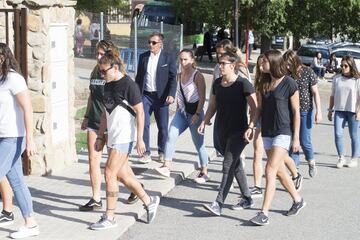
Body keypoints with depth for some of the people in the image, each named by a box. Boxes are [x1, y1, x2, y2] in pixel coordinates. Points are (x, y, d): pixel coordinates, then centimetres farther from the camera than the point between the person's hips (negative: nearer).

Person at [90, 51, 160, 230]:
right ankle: (149, 202, 29)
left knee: (110, 173, -9)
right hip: (112, 137, 8)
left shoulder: (129, 85, -13)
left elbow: (139, 112, -14)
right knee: (123, 174, 11)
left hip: (124, 137, -8)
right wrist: (100, 136, 18)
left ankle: (109, 218, -1)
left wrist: (140, 139, -16)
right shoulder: (108, 85, 12)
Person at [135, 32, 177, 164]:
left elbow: (173, 78, -5)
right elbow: (139, 77, 14)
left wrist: (171, 94, -16)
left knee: (163, 127, 6)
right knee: (144, 124, -5)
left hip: (161, 96, -2)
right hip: (145, 95, 2)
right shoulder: (143, 57, 8)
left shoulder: (168, 58, -3)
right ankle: (146, 153, 1)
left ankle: (162, 153, 20)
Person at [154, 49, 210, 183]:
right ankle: (166, 167, -10)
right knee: (170, 136, -10)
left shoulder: (198, 76, -10)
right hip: (182, 112, 6)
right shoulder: (179, 76, 10)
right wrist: (178, 110, 15)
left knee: (199, 143, 3)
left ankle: (204, 172, 16)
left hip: (194, 113, -6)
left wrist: (197, 114, -19)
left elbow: (202, 97, -13)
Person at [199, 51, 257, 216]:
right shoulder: (217, 83, 8)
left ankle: (219, 204, -14)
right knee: (235, 165, 14)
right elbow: (212, 106, 17)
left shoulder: (243, 84, -11)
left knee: (228, 165, -12)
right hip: (222, 131, 7)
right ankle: (247, 199, 27)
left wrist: (250, 127, -23)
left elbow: (255, 108, -12)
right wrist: (204, 122, 4)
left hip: (238, 132, -7)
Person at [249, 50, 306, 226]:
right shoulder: (264, 83, 9)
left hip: (283, 132, -7)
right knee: (279, 171, 15)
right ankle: (298, 200, 35)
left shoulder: (289, 84, -9)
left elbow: (296, 112, -8)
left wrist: (296, 137, -9)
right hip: (267, 132, 7)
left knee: (270, 171, -15)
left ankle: (264, 214, -14)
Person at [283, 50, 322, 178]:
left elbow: (315, 92, -6)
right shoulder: (287, 74, 0)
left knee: (304, 141, 0)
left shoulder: (308, 72, -9)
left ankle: (311, 162, 25)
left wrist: (318, 112, -10)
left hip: (305, 111, -3)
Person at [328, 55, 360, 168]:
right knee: (338, 134, -7)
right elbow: (333, 95, 13)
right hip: (339, 110, 3)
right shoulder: (336, 78, 7)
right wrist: (330, 110, 12)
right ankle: (341, 158, 3)